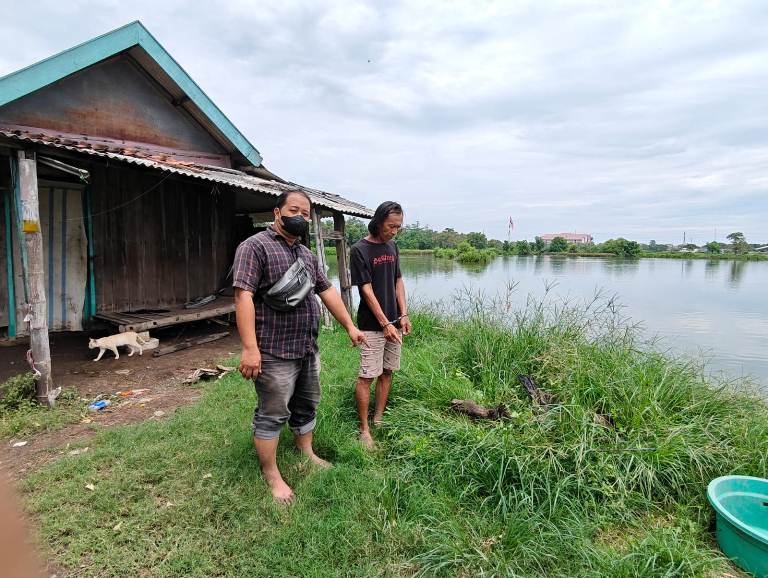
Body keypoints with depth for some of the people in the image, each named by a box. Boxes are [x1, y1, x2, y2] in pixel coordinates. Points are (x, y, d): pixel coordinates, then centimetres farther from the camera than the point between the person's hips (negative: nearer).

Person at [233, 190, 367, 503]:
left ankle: (307, 454, 39)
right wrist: (250, 348, -26)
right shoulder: (255, 246, -11)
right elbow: (243, 295, -19)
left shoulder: (306, 254, 14)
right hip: (275, 352, -8)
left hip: (308, 349, 8)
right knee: (272, 415, 4)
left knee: (307, 407, 20)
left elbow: (327, 291, 18)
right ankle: (271, 475, 20)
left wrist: (350, 326, 16)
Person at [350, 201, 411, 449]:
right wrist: (385, 323, -16)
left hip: (394, 322, 7)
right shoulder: (359, 249, -10)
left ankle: (379, 420, 23)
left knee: (386, 373, 11)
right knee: (366, 377, -3)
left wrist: (403, 315, 4)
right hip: (372, 325, -6)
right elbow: (366, 290, -14)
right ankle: (364, 430, 8)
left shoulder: (392, 247, 11)